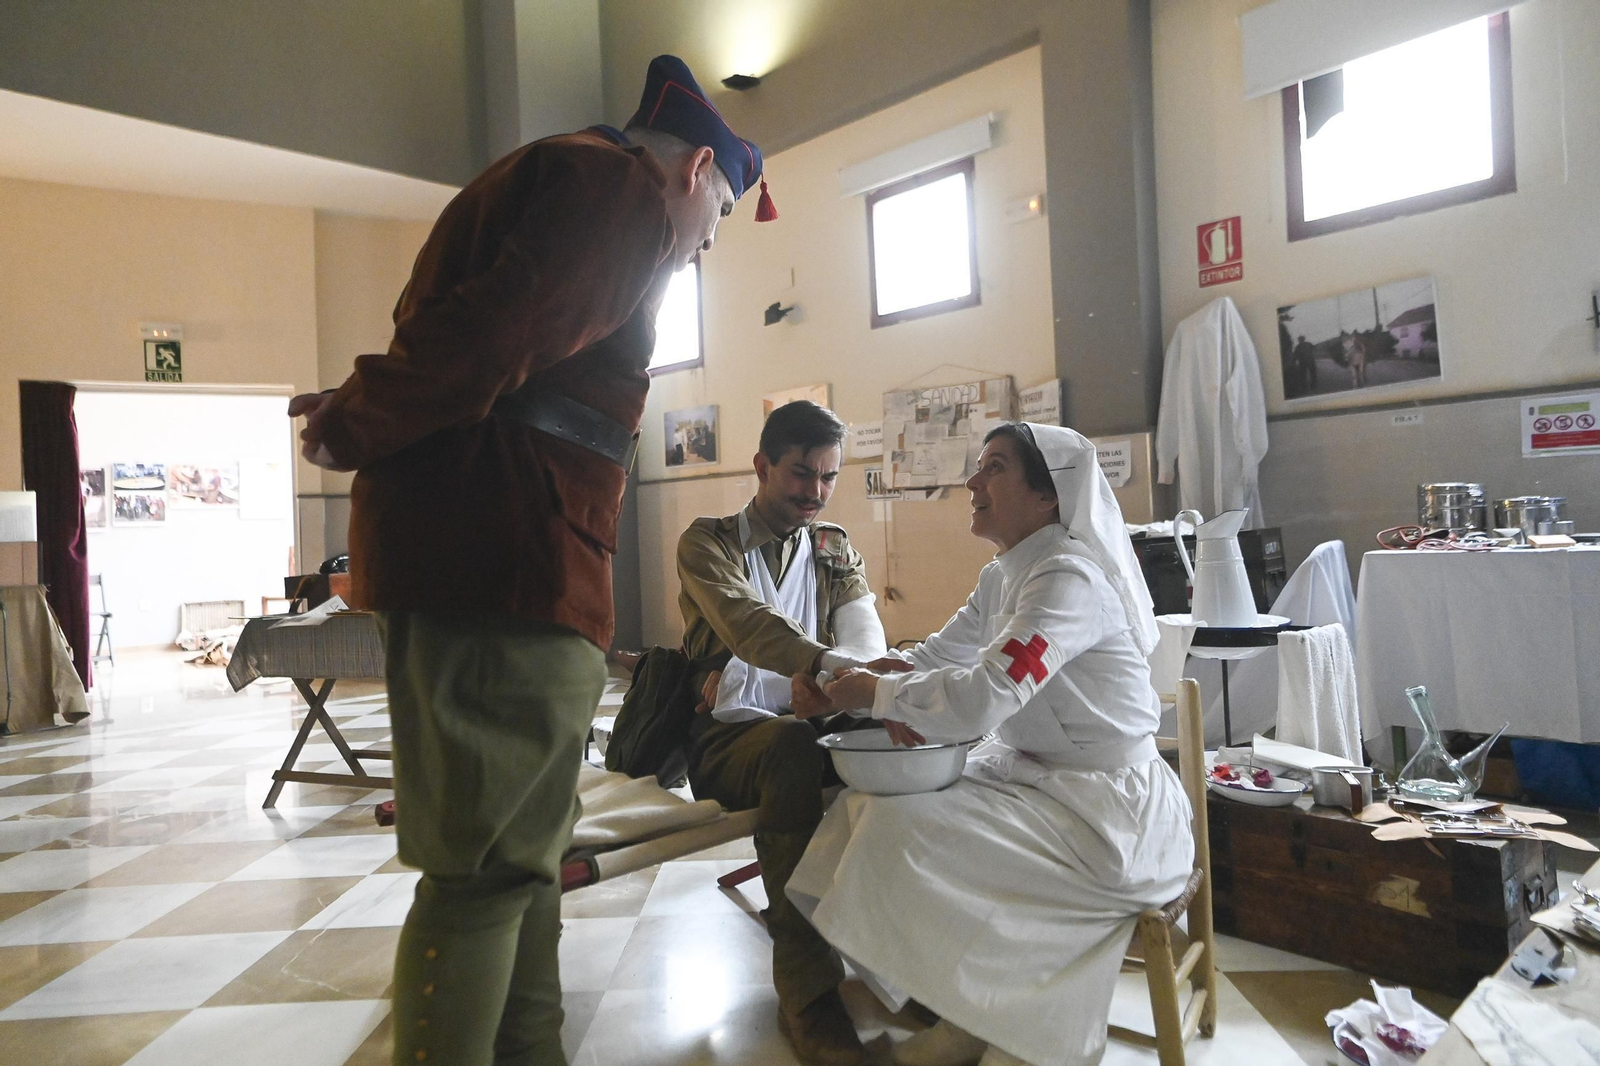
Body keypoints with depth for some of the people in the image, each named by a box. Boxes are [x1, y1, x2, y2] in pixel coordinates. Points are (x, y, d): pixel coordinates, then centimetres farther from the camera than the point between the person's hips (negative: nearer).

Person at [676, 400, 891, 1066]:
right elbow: (748, 623, -22)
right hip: (728, 740, -4)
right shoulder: (707, 542, -1)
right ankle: (807, 986, -29)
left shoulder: (836, 550, 13)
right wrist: (837, 668, -42)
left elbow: (867, 643, -3)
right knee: (791, 742, -37)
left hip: (811, 727, 4)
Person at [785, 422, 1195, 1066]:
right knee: (870, 801, 3)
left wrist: (875, 691, -17)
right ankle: (965, 1013, 16)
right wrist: (840, 687, -7)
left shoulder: (1069, 578, -21)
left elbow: (982, 698, -32)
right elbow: (932, 662, 10)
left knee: (902, 828, -20)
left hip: (1107, 807, -9)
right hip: (1034, 773, 9)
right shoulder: (1003, 578, 8)